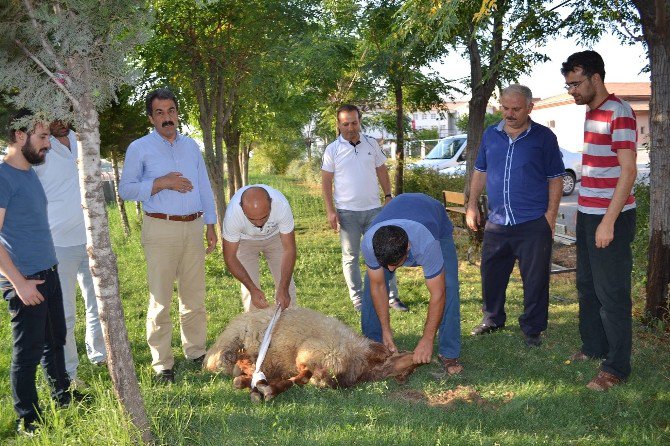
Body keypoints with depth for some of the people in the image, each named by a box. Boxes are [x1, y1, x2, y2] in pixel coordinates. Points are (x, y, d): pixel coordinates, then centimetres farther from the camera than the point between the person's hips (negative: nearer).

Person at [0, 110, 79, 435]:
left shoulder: (30, 173, 11)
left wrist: (48, 268, 15)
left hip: (48, 273, 8)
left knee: (55, 340, 19)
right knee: (28, 351, 2)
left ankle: (63, 397, 34)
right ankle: (28, 420, 15)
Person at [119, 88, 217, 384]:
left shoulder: (191, 146, 15)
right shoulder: (139, 148, 1)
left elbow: (204, 187, 18)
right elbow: (125, 189, -3)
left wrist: (211, 225, 14)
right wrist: (160, 183, -14)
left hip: (194, 226, 4)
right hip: (160, 229, -4)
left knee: (195, 296, 10)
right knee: (160, 299, -2)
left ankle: (196, 351, 22)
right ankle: (162, 363, 5)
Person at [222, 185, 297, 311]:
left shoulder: (282, 205, -39)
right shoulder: (233, 213, -39)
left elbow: (289, 249, -30)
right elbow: (230, 257, -27)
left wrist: (283, 288, -37)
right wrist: (253, 289, -32)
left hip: (275, 236, 1)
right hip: (245, 239, -1)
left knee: (286, 282, 0)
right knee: (249, 287, -6)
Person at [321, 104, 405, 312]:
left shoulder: (371, 144, 6)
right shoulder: (332, 150, -1)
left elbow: (382, 171, 14)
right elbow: (326, 182, 0)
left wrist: (388, 196, 4)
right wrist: (330, 211, -7)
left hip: (373, 209, 2)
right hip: (347, 212, -2)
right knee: (350, 257, 5)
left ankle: (392, 297, 11)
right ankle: (357, 299, 15)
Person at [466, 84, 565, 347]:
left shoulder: (544, 137, -2)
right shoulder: (490, 135, 8)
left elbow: (555, 179, -1)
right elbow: (480, 172, 17)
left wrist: (550, 215, -8)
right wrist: (472, 205, 10)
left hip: (534, 224, -4)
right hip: (496, 222, 4)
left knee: (535, 279, 3)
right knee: (491, 274, 13)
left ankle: (532, 329, 17)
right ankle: (492, 319, 32)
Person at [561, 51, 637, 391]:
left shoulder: (619, 113, -15)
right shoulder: (591, 112, 12)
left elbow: (628, 171, -19)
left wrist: (608, 221, -22)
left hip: (611, 218, -9)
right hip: (588, 214, 9)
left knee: (611, 293, -2)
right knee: (587, 286, 18)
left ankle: (617, 367, 8)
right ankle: (594, 347, 33)